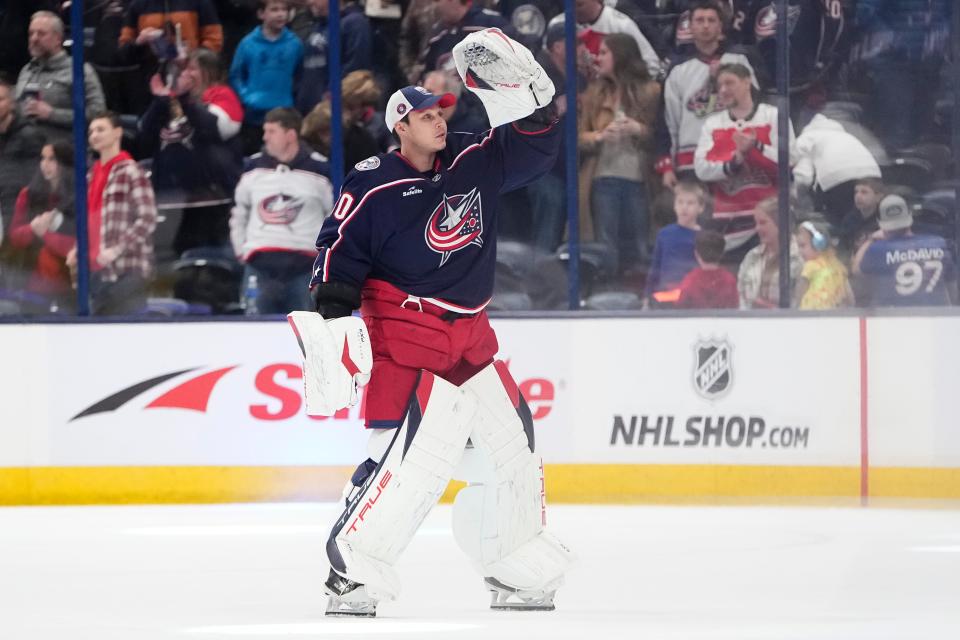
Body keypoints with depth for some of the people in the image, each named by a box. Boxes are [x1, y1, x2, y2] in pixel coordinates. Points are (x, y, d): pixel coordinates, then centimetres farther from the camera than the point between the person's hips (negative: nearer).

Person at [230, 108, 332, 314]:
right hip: (259, 265, 3)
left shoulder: (318, 169, -4)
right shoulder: (255, 168, 6)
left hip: (304, 266, -3)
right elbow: (239, 211, 18)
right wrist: (241, 250, 13)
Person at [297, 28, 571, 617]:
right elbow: (341, 250, -7)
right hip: (404, 333, -7)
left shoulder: (473, 163, 8)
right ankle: (351, 574, -15)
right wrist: (334, 317, -16)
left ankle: (519, 574, 25)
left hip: (471, 336, 7)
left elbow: (535, 146, 15)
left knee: (513, 446, 10)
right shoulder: (372, 188, -8)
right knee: (412, 457, -20)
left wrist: (531, 98, -2)